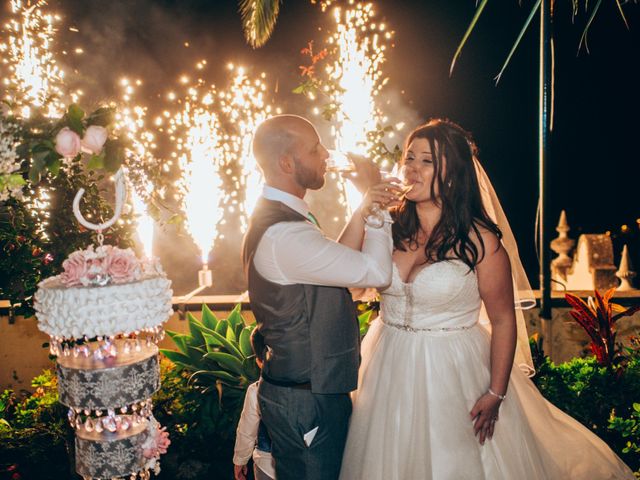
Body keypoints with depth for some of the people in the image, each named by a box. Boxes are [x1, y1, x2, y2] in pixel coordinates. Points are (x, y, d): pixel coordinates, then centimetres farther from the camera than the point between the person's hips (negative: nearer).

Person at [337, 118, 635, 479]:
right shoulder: (390, 226, -2)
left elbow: (504, 321, -9)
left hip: (454, 371, -4)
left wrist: (496, 395, -11)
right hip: (390, 369, 4)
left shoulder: (479, 241, -13)